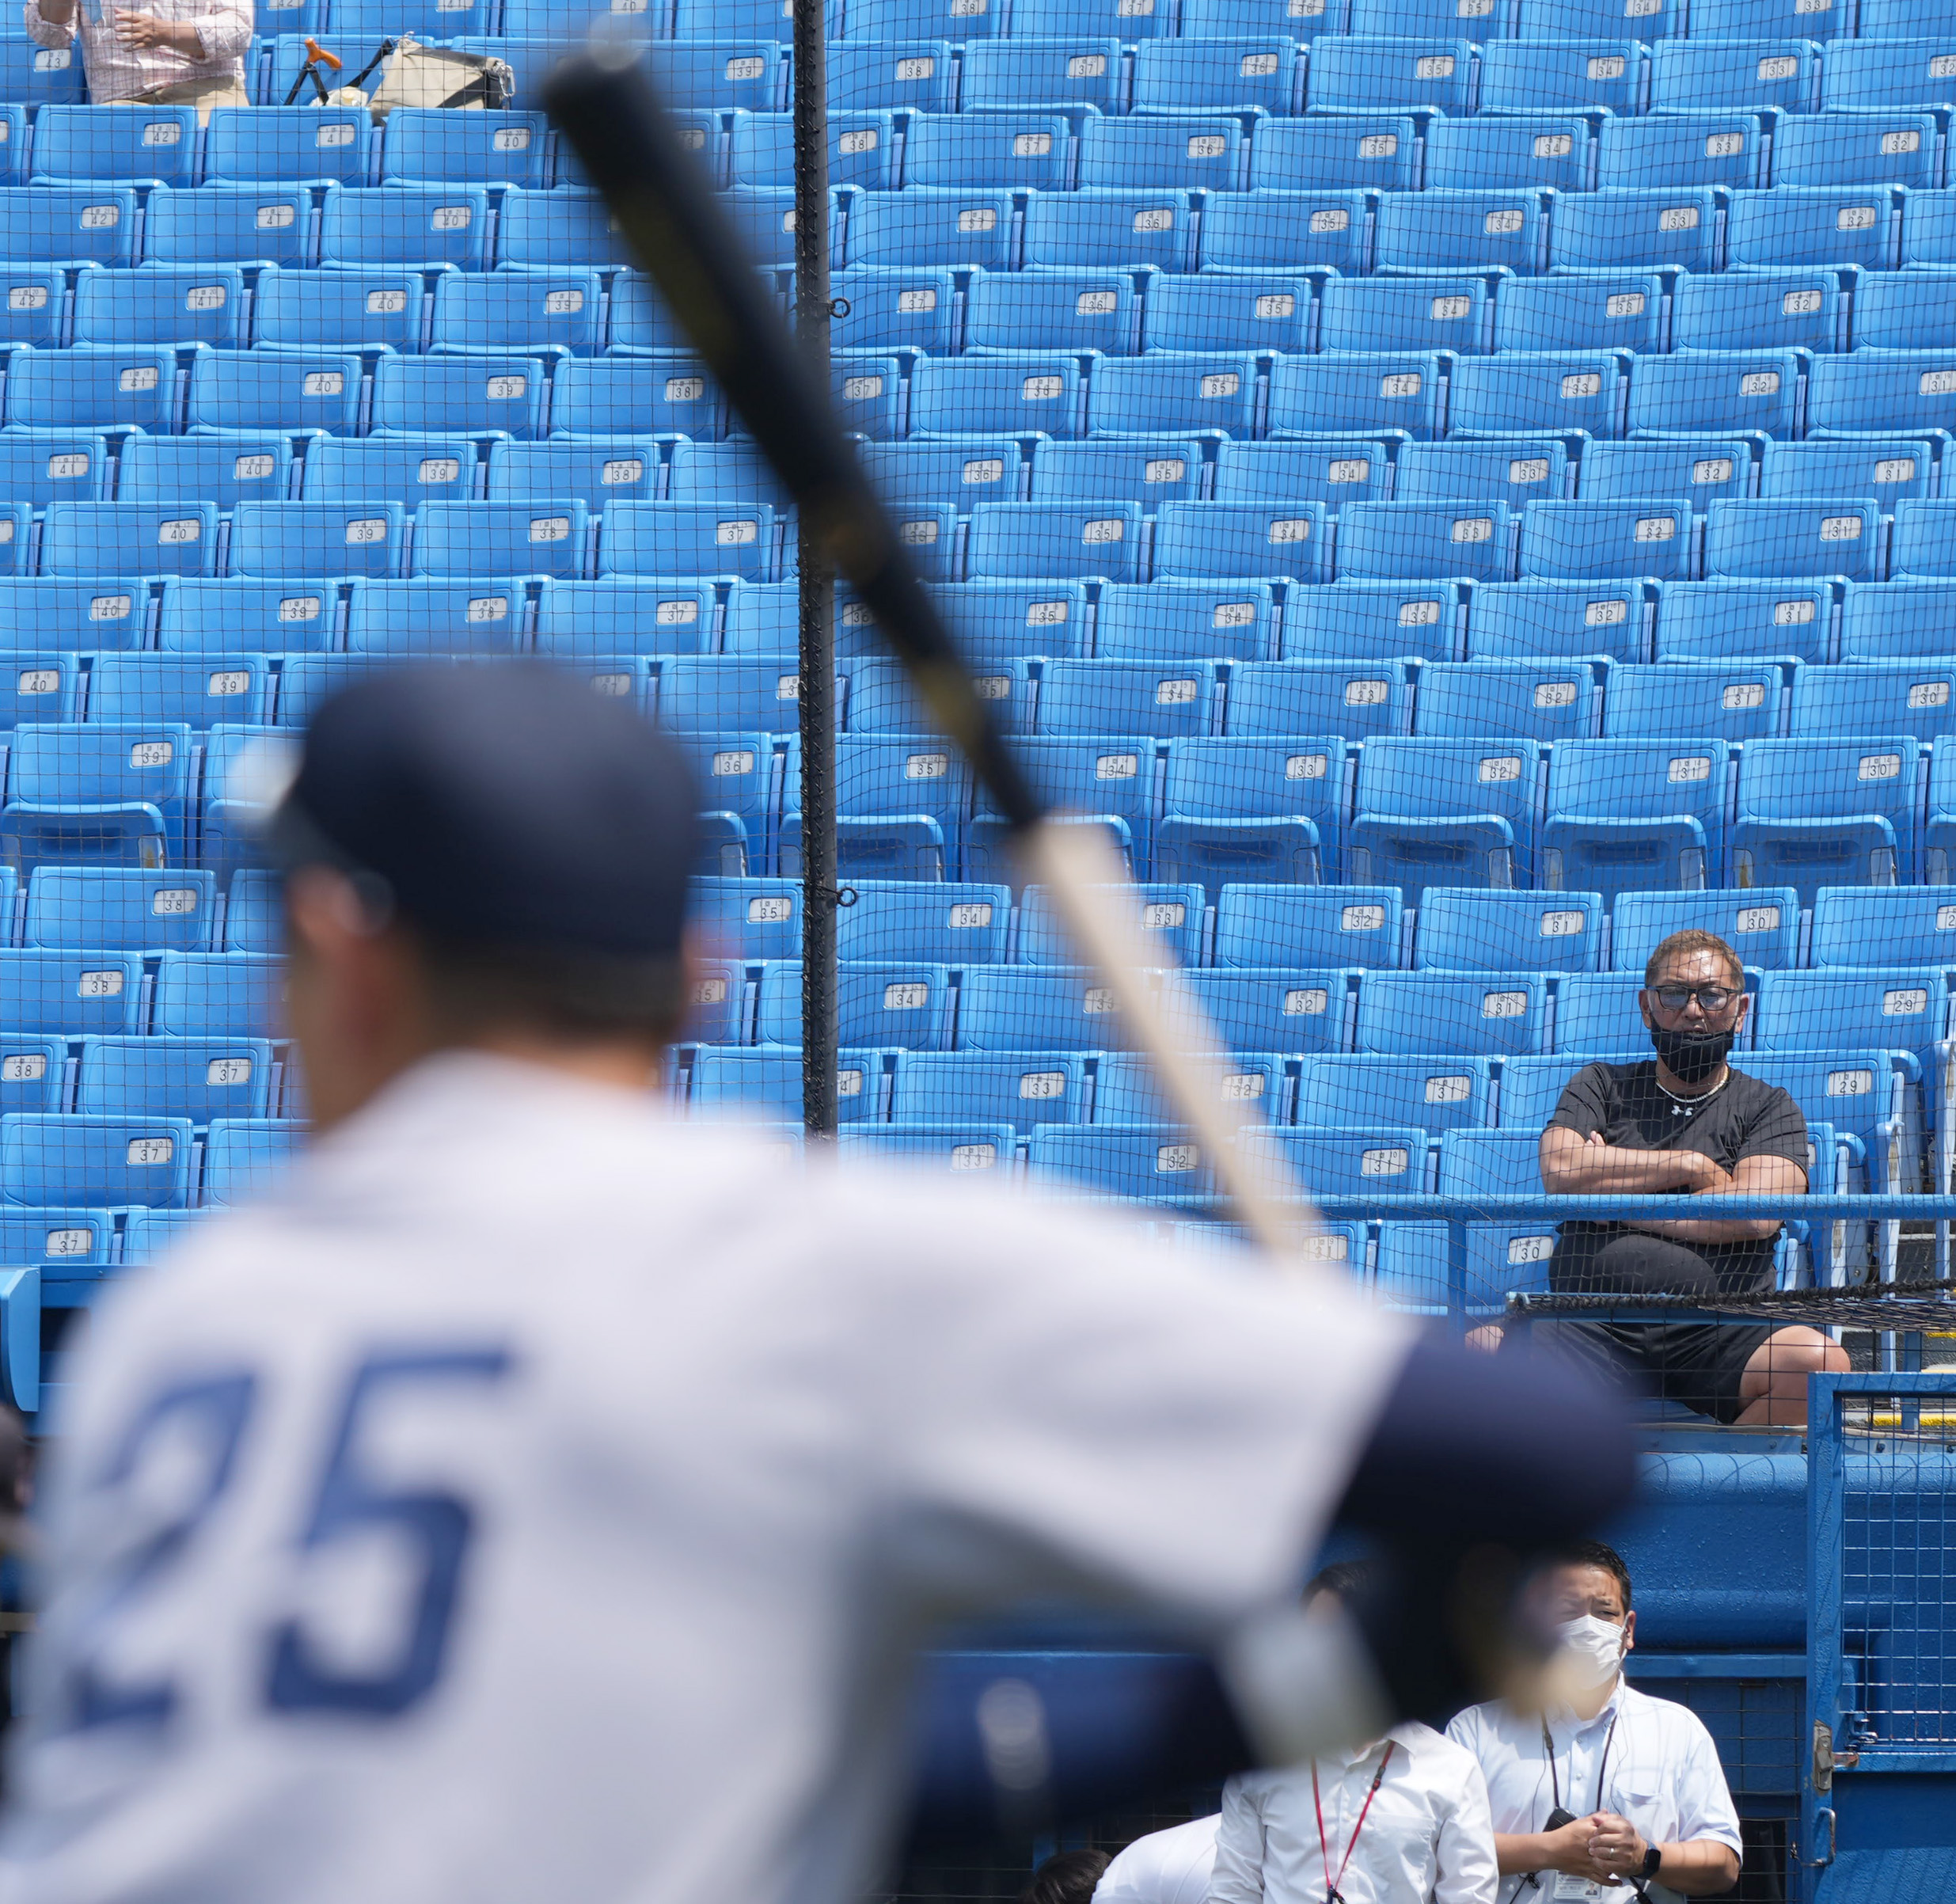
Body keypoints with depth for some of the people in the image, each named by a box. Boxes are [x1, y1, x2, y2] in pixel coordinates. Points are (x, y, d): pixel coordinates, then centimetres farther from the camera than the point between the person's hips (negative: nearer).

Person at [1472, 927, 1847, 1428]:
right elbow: (1560, 1170, -1)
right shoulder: (1601, 1086, 20)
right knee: (1479, 1348, -30)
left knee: (1820, 1361, -32)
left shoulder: (1769, 1108, 15)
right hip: (1591, 1327, 0)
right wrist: (1692, 1166, 1)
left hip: (1717, 1334, 0)